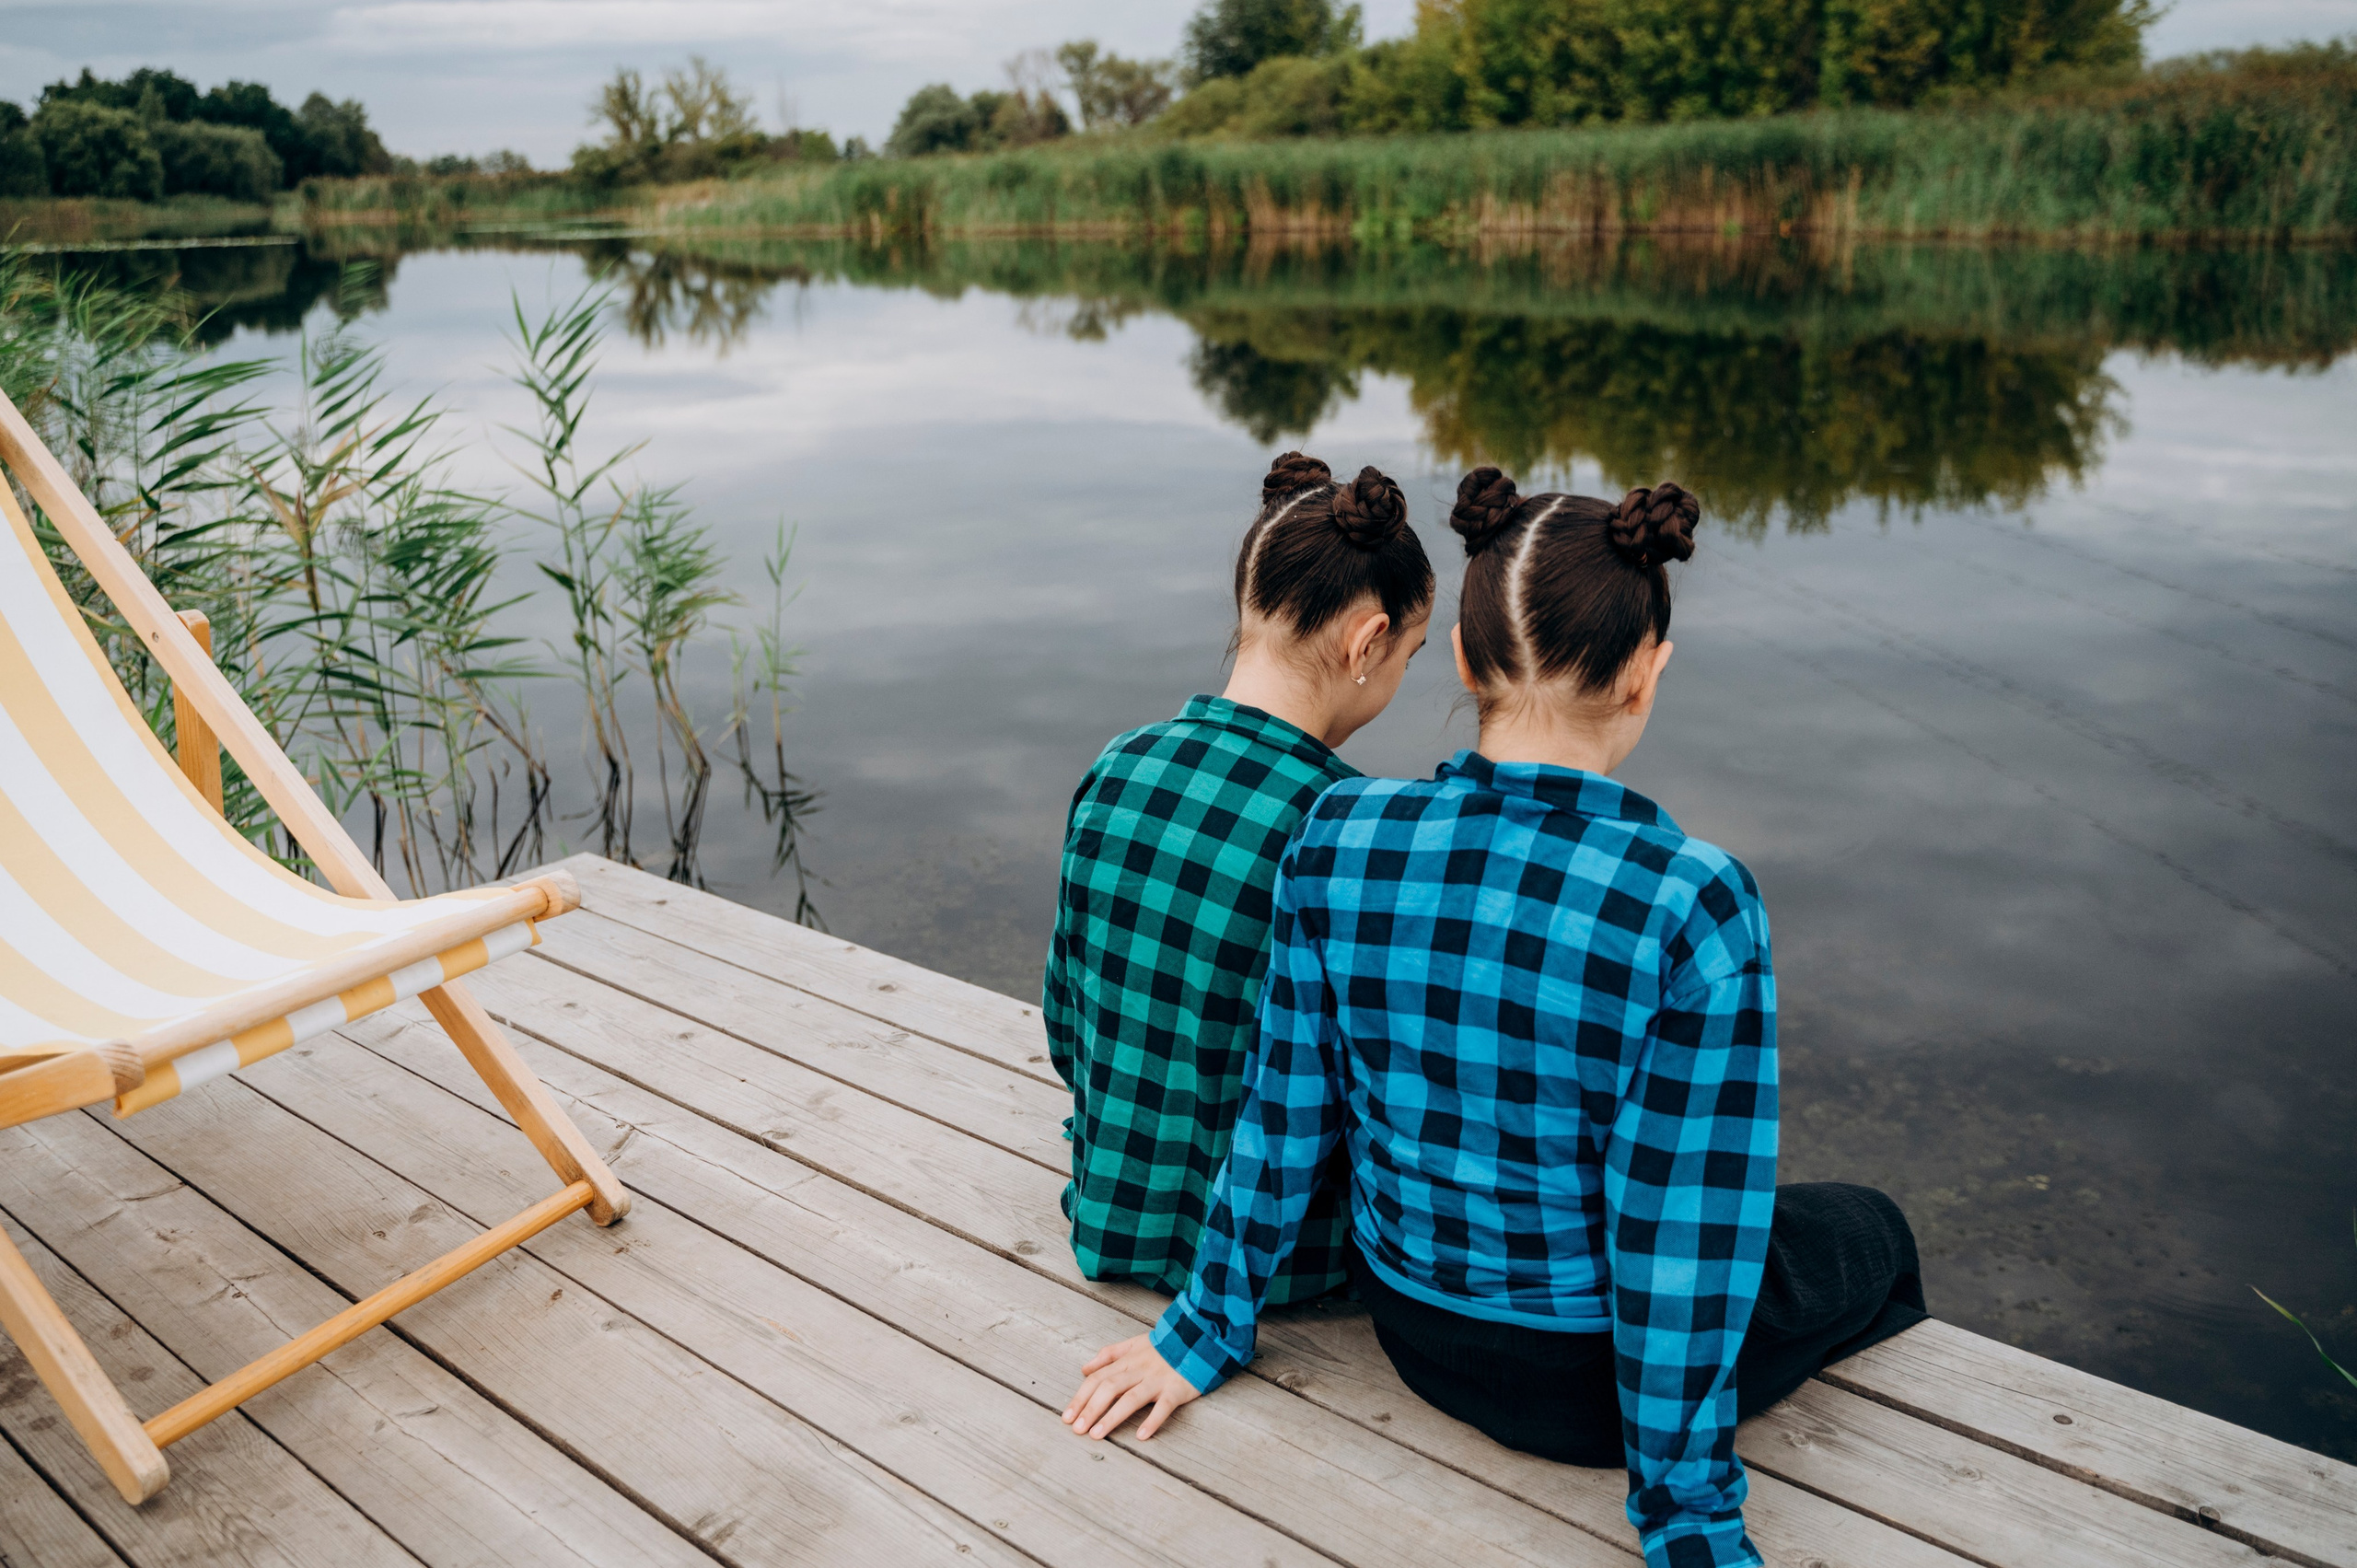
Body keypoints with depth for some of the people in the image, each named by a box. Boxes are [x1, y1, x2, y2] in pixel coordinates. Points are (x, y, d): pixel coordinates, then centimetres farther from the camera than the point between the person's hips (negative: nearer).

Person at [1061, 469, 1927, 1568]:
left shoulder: (1339, 835, -18)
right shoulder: (1694, 904, -30)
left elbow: (1283, 1113, -9)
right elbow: (1683, 1233, -23)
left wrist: (1207, 1329, 6)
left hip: (1411, 1323, 4)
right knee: (1868, 1231, 30)